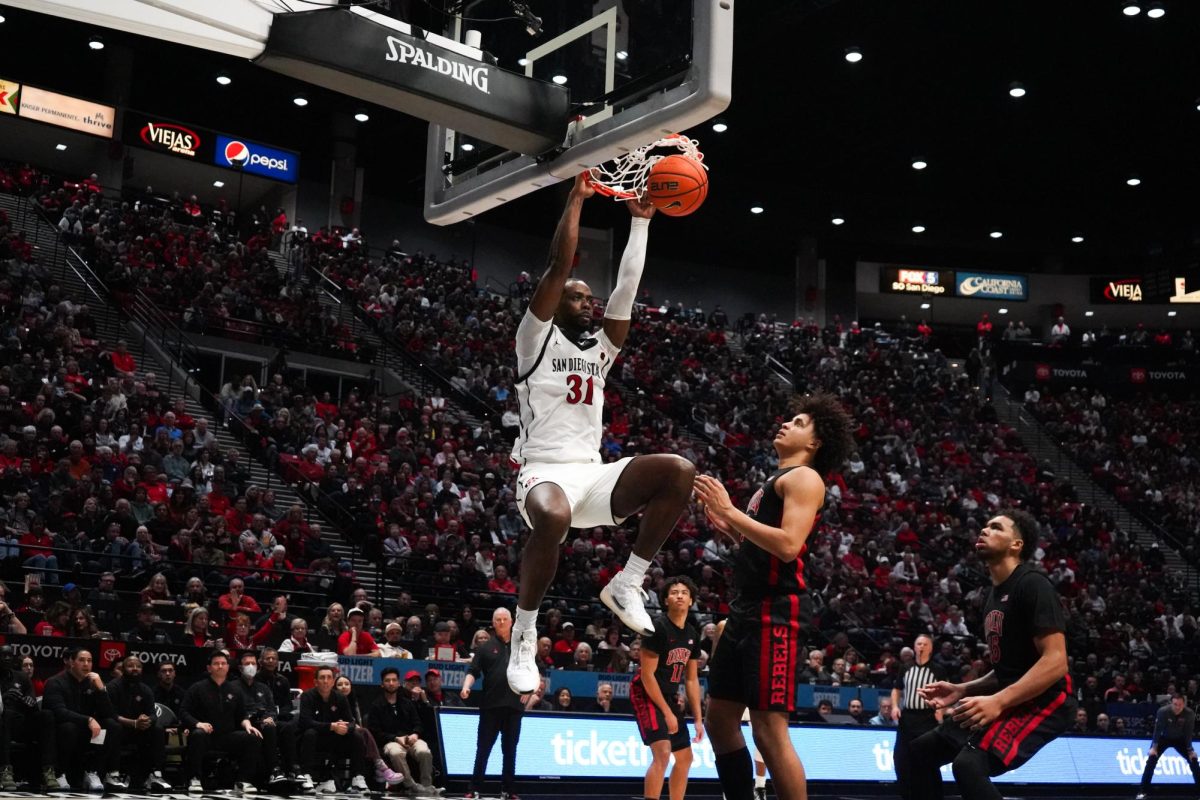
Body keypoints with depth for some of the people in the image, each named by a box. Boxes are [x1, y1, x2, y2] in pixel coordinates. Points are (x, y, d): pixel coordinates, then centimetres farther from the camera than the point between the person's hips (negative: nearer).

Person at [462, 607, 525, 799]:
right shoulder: (486, 647, 6)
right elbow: (473, 671, 1)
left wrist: (532, 685, -4)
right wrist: (466, 687, -16)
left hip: (514, 706, 2)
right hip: (490, 706, -2)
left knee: (510, 750, 7)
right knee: (483, 749, 0)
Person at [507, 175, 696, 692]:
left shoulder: (601, 348, 21)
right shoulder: (537, 336, 5)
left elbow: (627, 287, 14)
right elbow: (559, 266, -5)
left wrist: (640, 223, 12)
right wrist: (577, 199, -2)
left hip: (593, 474, 6)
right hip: (545, 471, -6)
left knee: (679, 472, -19)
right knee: (554, 519, -42)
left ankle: (626, 584, -10)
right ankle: (524, 635, -21)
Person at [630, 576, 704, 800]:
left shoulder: (692, 634, 6)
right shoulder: (658, 627, -18)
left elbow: (692, 680, 12)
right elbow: (647, 675, -19)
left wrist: (698, 719, 8)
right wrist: (667, 713, -18)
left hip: (669, 697, 9)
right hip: (647, 695, -9)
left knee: (685, 757, 13)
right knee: (662, 753, -23)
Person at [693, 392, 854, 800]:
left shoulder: (803, 477, -6)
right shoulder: (776, 481, 23)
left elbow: (788, 545, -21)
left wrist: (730, 511, -18)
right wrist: (726, 525, 16)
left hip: (776, 613, -10)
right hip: (748, 609, 10)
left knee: (770, 730, -12)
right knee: (720, 719, 12)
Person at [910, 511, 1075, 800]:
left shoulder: (1032, 584, -13)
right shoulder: (995, 594, 16)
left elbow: (1055, 662, -22)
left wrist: (998, 701, -28)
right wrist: (962, 690, 10)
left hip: (1044, 702, -10)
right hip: (1010, 702, 10)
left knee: (968, 764, -31)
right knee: (920, 752, 8)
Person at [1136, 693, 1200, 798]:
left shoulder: (1190, 714, -25)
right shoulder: (1163, 711, -31)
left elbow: (1189, 732, -15)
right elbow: (1158, 729, -23)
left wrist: (1190, 750, -13)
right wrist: (1154, 747, -24)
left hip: (1180, 739, 2)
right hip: (1163, 738, -2)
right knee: (1151, 760, -15)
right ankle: (1143, 791, -9)